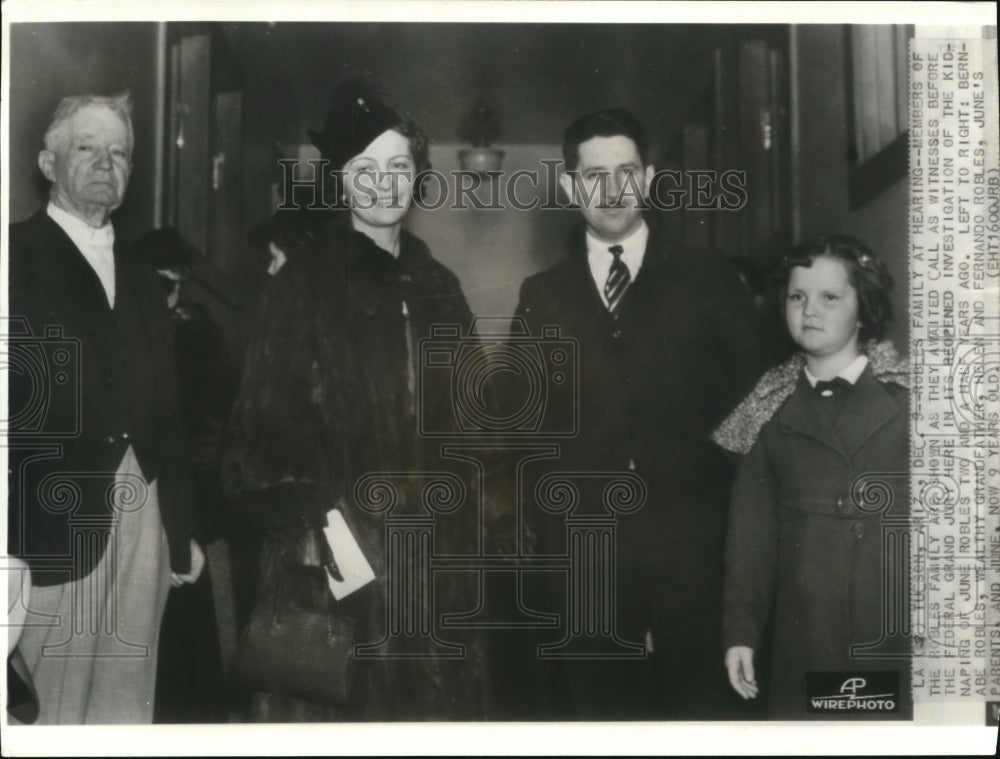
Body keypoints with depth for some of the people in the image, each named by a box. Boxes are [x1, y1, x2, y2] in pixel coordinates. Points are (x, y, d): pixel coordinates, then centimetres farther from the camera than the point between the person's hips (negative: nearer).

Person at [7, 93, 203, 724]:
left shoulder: (141, 277, 17)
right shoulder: (18, 257, -1)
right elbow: (14, 394, -10)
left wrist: (184, 530, 15)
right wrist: (8, 542, -16)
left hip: (143, 514, 5)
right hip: (53, 519, -5)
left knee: (129, 705, 10)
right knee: (50, 706, 2)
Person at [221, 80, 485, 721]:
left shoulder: (439, 288, 13)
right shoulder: (306, 282, -3)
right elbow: (270, 419, -8)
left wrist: (463, 511, 8)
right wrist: (304, 521, -16)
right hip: (337, 545, -5)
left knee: (430, 695, 9)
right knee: (336, 700, 2)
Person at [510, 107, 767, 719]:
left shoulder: (710, 279, 6)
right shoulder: (542, 297, 11)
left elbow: (751, 398, 5)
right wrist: (546, 529, 1)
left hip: (692, 551, -1)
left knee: (699, 700, 3)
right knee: (596, 703, 8)